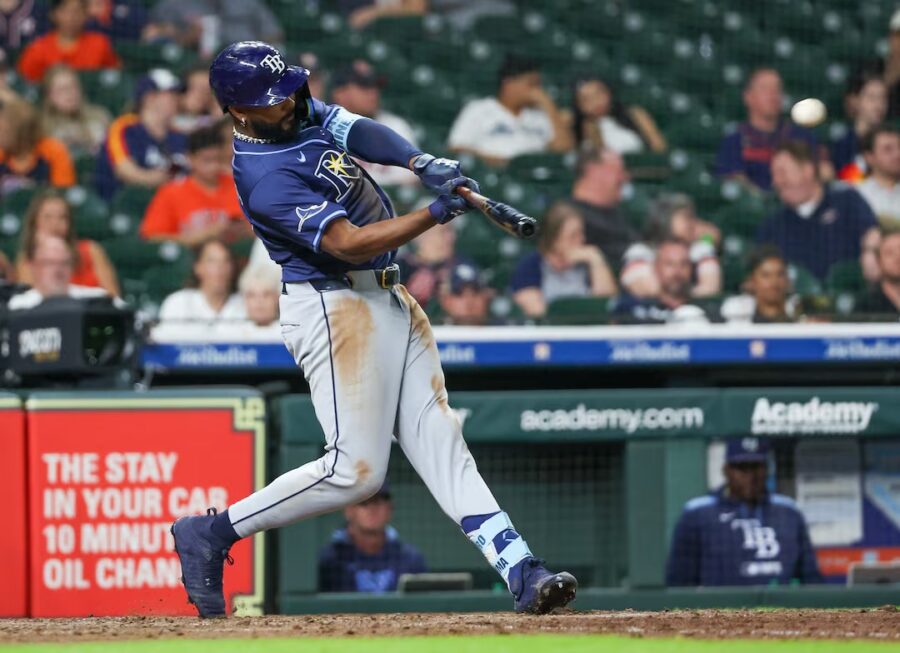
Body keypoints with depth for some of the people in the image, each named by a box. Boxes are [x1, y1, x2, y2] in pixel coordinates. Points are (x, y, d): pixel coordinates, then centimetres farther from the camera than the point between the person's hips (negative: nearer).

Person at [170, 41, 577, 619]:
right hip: (333, 307, -9)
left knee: (441, 443, 1)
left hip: (390, 300, 9)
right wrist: (437, 214, -30)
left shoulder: (300, 111, 6)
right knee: (356, 470, -12)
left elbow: (362, 132, -5)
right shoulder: (267, 179, -21)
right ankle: (212, 533, -1)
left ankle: (521, 573, -5)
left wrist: (421, 162, -24)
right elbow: (350, 244, -25)